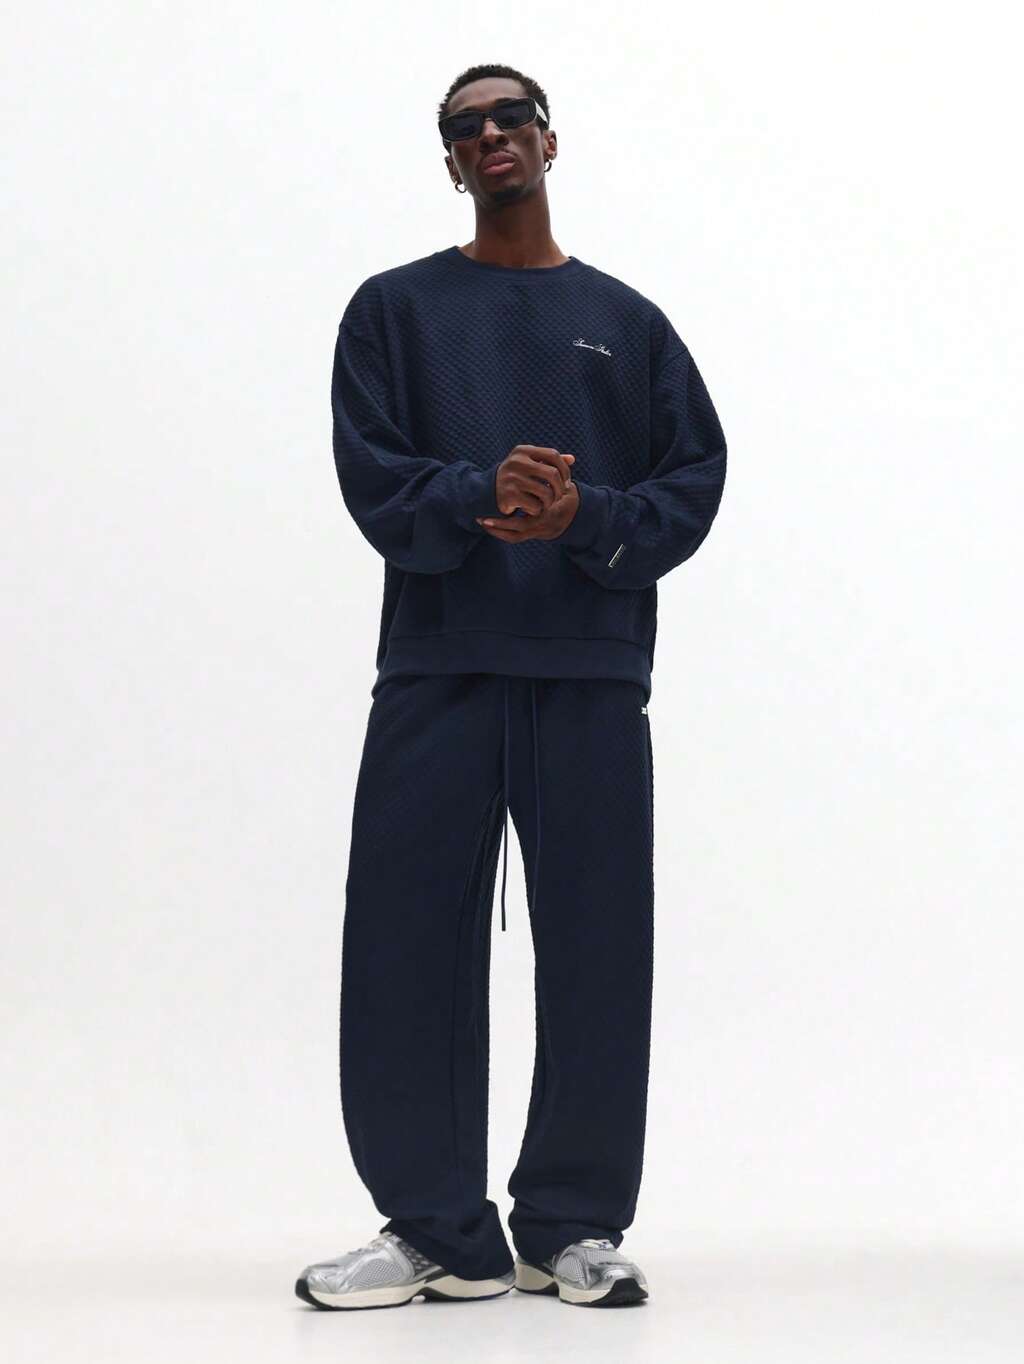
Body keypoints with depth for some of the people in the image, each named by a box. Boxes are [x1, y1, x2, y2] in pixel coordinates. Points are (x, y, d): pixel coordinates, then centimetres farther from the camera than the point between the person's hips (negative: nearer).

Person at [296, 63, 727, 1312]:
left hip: (592, 675, 1)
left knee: (596, 954, -1)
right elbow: (369, 476, 0)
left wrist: (583, 519, -12)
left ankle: (574, 1227, 10)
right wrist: (481, 500, -19)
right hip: (435, 670, 0)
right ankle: (436, 1230, 6)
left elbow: (693, 483, 6)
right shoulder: (394, 309, 12)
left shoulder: (626, 320, 15)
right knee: (409, 951, -3)